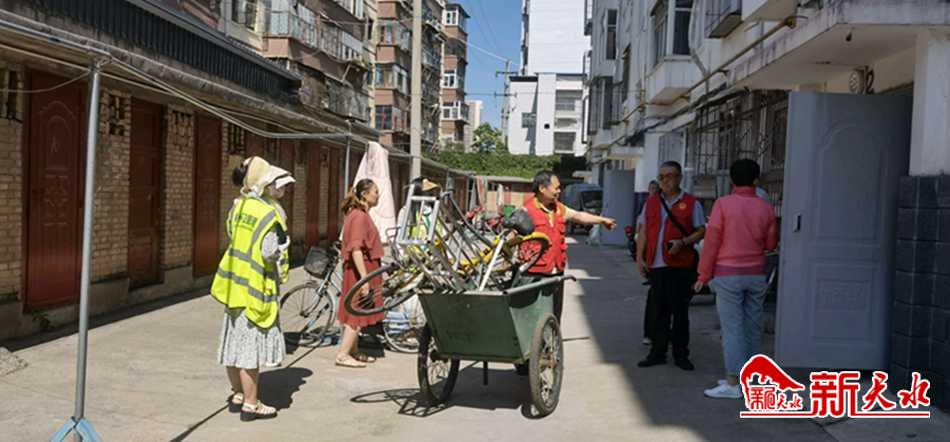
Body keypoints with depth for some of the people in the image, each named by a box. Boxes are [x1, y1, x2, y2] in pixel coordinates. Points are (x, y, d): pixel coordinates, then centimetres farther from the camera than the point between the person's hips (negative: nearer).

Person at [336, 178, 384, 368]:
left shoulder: (360, 214, 15)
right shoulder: (359, 216, -18)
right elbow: (356, 250, -24)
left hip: (362, 269, 10)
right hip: (361, 269, -10)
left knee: (357, 315, 15)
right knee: (358, 314, -5)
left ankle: (354, 352, 23)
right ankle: (343, 355, -1)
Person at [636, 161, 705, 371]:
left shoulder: (691, 203, 2)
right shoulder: (651, 202, 13)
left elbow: (701, 231, 1)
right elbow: (643, 232, 13)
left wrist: (683, 242, -16)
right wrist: (640, 258, 5)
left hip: (680, 266, -3)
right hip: (655, 265, 3)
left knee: (680, 311, 3)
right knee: (660, 311, 10)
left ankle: (680, 355, 13)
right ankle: (657, 353, 18)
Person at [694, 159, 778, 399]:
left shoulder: (723, 204, -9)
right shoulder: (766, 208, 2)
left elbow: (712, 241, -9)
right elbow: (771, 244, 8)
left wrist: (703, 275, -2)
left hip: (728, 274, -4)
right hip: (756, 275, 4)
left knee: (732, 328, -4)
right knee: (752, 327, 11)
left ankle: (733, 384, -4)